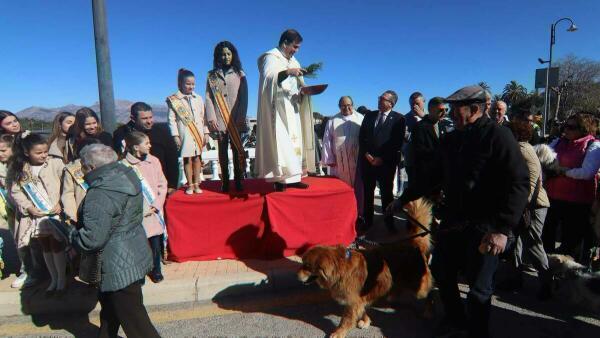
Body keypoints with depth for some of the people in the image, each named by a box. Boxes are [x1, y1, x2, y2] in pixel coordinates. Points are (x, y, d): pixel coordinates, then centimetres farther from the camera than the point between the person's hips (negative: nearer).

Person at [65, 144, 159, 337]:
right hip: (136, 255, 10)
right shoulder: (126, 175, 2)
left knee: (135, 321, 4)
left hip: (120, 267, -10)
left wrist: (71, 235, -7)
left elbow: (92, 239, -28)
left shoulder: (100, 195, -26)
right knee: (109, 306, 30)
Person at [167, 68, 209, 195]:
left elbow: (203, 116, 10)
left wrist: (206, 132, 7)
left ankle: (196, 184, 14)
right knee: (187, 159, 2)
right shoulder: (174, 100, -1)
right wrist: (175, 135, -9)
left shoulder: (198, 98, 9)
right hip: (184, 134, -2)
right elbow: (172, 119, -3)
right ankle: (190, 185, 12)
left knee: (197, 158, 6)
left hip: (198, 133, 3)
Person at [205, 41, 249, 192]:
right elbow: (208, 97, 5)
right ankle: (225, 181, 5)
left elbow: (244, 97, 3)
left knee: (237, 149, -1)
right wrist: (211, 118, -6)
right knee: (222, 150, 2)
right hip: (219, 119, 1)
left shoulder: (239, 74, 10)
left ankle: (238, 181, 3)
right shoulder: (212, 75, 12)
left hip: (235, 119, -1)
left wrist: (241, 117, -8)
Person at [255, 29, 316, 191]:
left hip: (292, 107, 8)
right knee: (280, 140, -13)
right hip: (278, 107, -8)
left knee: (294, 140, 4)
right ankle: (280, 178, -12)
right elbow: (267, 77, -19)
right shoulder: (271, 57, -3)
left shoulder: (293, 61, 21)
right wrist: (287, 72, -29)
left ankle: (292, 177, 7)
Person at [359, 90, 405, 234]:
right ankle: (367, 221, 20)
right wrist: (366, 154, -5)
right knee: (367, 192, 8)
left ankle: (389, 222, 22)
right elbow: (361, 136, 7)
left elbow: (397, 143, -8)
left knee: (387, 192, 8)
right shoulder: (369, 115, 10)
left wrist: (382, 158, -12)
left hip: (386, 162, -3)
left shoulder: (398, 119, -3)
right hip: (367, 160, 3)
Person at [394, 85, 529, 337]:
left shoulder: (498, 135, -13)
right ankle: (455, 317, 43)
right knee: (441, 271, 18)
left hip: (483, 227, -6)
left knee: (479, 288, 5)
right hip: (453, 221, 7)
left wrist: (503, 229, -26)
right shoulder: (450, 140, 8)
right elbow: (433, 177, 16)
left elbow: (519, 183, -19)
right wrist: (404, 199, 17)